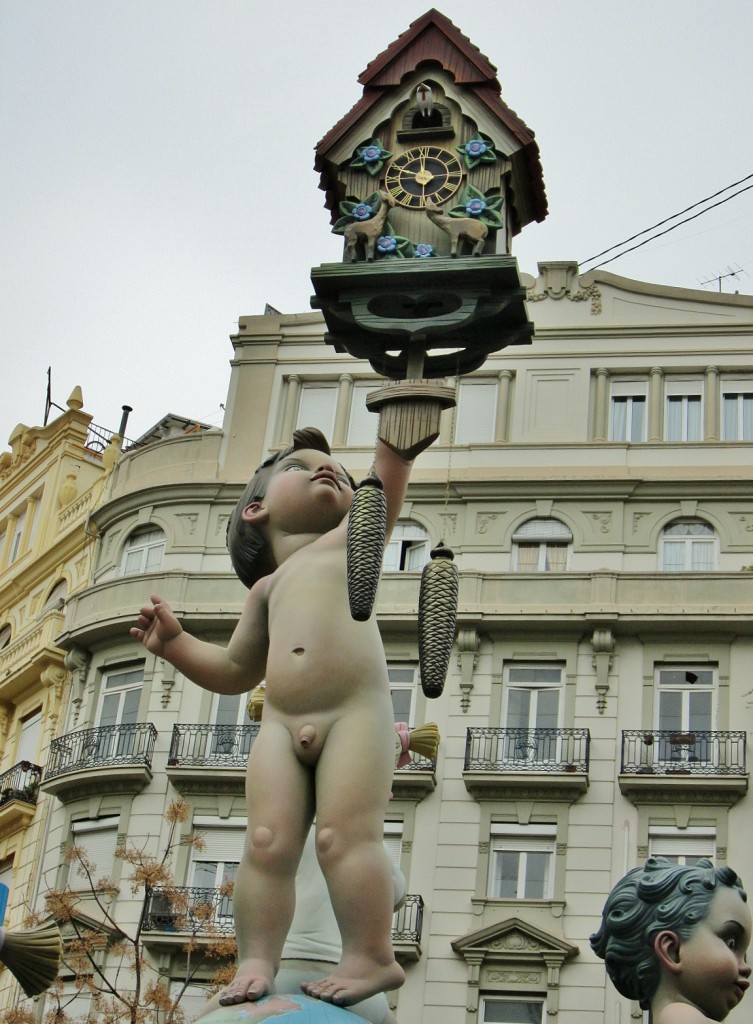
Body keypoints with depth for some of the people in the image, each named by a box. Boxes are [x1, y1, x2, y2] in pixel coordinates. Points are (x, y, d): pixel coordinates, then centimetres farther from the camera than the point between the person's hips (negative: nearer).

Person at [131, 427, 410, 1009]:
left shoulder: (353, 539, 18)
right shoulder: (269, 587, 29)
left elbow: (389, 479, 5)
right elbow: (235, 672, 33)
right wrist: (175, 643, 19)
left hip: (355, 714, -4)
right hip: (281, 725, 4)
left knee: (345, 835, -16)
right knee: (268, 841, -8)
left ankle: (371, 955, -13)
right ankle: (257, 960, -8)